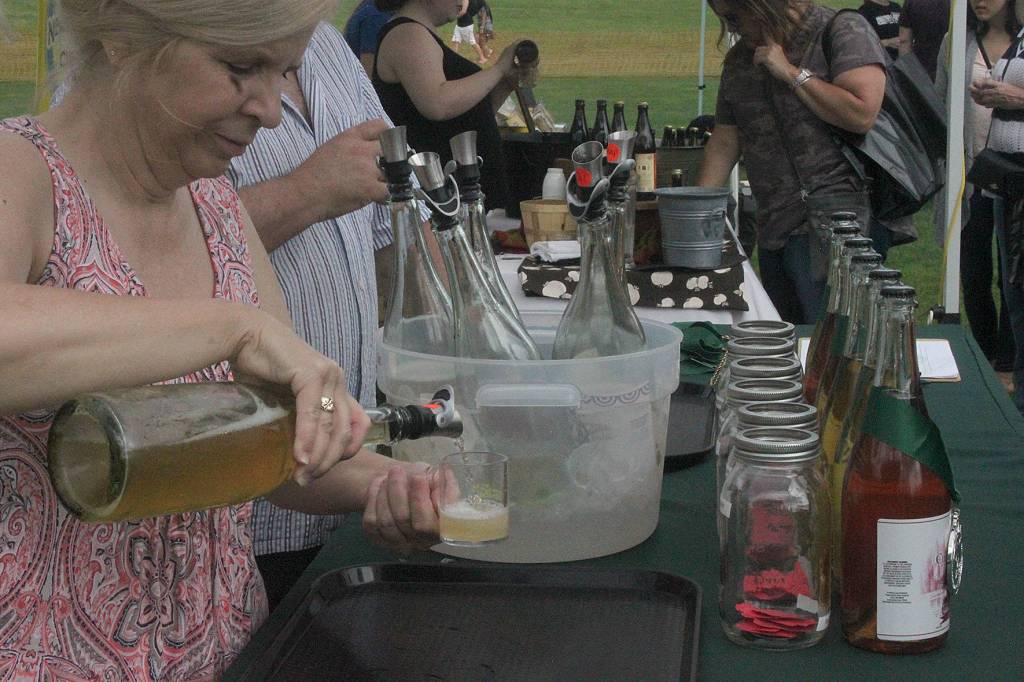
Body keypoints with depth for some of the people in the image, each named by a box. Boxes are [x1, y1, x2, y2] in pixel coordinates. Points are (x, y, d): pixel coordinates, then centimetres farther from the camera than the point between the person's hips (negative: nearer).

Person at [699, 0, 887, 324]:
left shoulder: (844, 31, -4)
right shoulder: (738, 60, 17)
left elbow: (862, 114, -17)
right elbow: (725, 142, 20)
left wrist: (791, 72, -10)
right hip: (773, 233, 7)